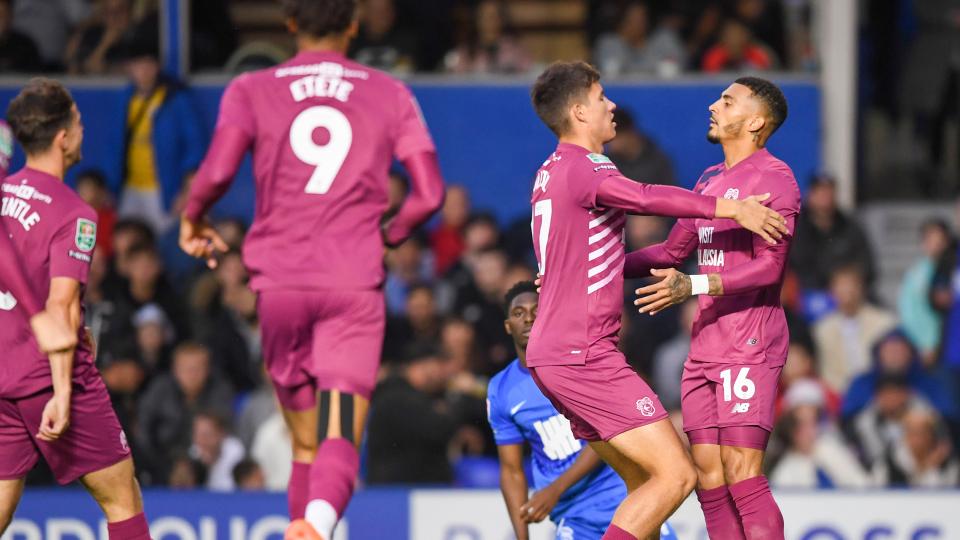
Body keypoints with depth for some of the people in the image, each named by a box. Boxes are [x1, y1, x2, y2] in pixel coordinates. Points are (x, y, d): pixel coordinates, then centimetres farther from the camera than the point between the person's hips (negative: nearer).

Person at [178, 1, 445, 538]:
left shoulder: (251, 91, 6)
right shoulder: (390, 94, 9)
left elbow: (218, 171, -10)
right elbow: (430, 193, 2)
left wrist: (193, 217, 10)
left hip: (280, 282, 1)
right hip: (355, 286, -1)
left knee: (306, 443, 15)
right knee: (341, 438, -13)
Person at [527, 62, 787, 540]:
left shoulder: (551, 172, 19)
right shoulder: (584, 167, -12)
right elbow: (646, 199, -30)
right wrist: (730, 208, -28)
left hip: (553, 355, 10)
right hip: (583, 354, -10)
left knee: (645, 483, 12)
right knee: (676, 475, -13)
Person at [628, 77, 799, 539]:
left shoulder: (773, 178, -7)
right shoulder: (710, 181, 20)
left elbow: (769, 267, -17)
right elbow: (672, 252, 31)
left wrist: (693, 286, -28)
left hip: (749, 347, -9)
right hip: (705, 346, 9)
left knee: (741, 474, -15)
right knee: (708, 474, 4)